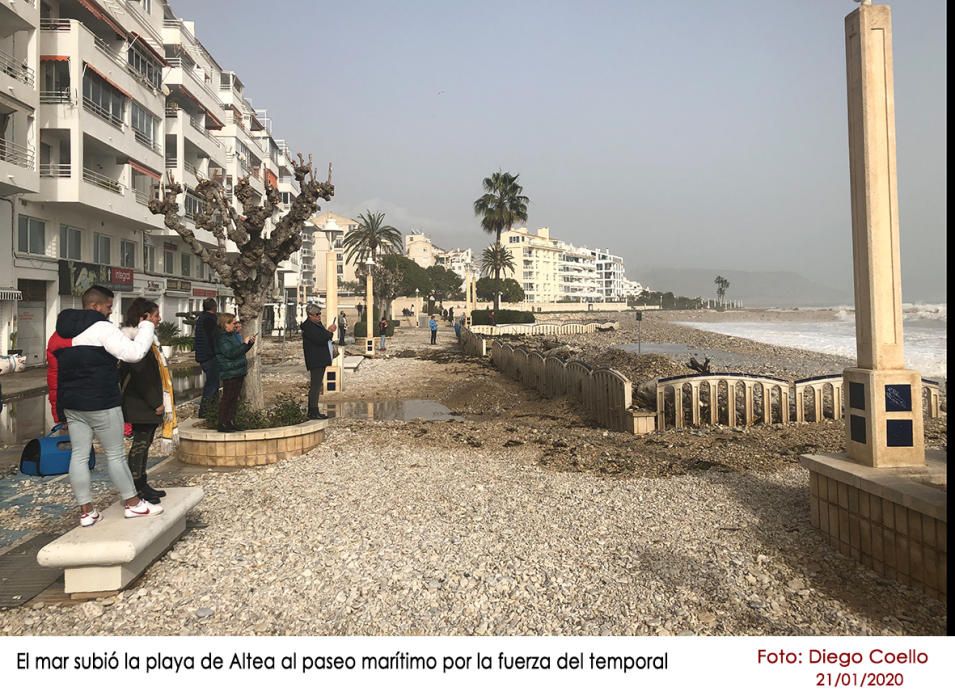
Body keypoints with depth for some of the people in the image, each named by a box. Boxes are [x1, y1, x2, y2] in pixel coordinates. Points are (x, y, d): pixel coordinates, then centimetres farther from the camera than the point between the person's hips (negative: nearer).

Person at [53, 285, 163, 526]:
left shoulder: (64, 330, 13)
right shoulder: (101, 327, -15)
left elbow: (58, 368, 18)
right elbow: (134, 353, -24)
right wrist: (147, 327, -12)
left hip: (72, 404, 8)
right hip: (101, 404, -8)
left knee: (78, 456, 7)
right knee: (115, 454, 3)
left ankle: (86, 511, 13)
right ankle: (132, 503, 14)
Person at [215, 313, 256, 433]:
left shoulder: (233, 335, 15)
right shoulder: (221, 338, -14)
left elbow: (241, 351, 24)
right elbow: (231, 353, -24)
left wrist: (250, 343, 8)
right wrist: (245, 343, -20)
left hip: (238, 372, 9)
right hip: (229, 374, -9)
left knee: (234, 398, 13)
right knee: (227, 399, -4)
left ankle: (230, 422, 20)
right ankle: (222, 424, 1)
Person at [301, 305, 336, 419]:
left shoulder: (317, 324, 18)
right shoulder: (308, 326, -14)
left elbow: (323, 337, 25)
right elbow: (319, 339, -23)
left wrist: (329, 332, 6)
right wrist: (329, 331, -13)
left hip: (321, 360, 11)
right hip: (315, 361, -11)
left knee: (316, 386, 13)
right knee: (315, 386, -11)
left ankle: (313, 411, 20)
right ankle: (313, 412, -9)